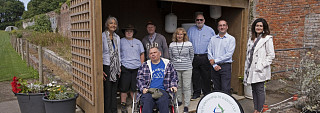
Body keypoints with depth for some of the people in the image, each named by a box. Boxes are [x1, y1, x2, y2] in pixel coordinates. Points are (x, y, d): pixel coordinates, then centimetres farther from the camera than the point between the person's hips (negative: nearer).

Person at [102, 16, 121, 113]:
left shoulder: (117, 37, 11)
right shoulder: (103, 36, -8)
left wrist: (119, 67, 13)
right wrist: (101, 70, -14)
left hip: (115, 68, 6)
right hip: (106, 67, -6)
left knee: (114, 91, 11)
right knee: (107, 92, -1)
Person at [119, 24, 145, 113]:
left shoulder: (138, 42, 13)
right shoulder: (121, 41, 4)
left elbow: (142, 54, 16)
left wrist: (142, 66, 8)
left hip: (137, 69, 2)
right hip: (125, 68, -2)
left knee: (135, 87, 9)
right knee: (124, 88, 2)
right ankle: (123, 105, 16)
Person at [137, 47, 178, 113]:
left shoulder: (167, 64, 18)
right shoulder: (144, 65, 17)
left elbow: (174, 76, 22)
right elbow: (139, 79, 12)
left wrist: (173, 86, 5)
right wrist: (143, 88, -5)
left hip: (162, 90, 0)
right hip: (148, 91, 0)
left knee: (163, 102, -32)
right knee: (147, 102, -32)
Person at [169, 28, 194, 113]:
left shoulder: (189, 44, -1)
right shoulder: (171, 45, 3)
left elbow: (191, 56, 9)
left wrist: (187, 64, 10)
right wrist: (174, 64, 11)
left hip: (187, 69, -2)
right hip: (176, 69, 2)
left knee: (187, 86, 0)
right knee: (177, 86, 11)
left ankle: (186, 105, 8)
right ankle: (179, 100, 31)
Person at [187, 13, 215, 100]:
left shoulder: (210, 30, 6)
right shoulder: (191, 30, 11)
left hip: (205, 57, -2)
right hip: (194, 57, 2)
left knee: (206, 77, 1)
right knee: (195, 77, 8)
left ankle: (207, 93, 16)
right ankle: (196, 93, 20)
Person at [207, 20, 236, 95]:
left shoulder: (231, 39, 0)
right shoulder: (213, 39, 11)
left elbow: (229, 54, -9)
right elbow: (209, 53, 4)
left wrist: (215, 60, -10)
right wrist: (214, 65, -8)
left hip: (225, 66, -3)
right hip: (215, 67, 4)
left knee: (225, 90, -6)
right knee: (216, 89, 10)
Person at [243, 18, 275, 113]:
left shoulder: (267, 38, -4)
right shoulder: (251, 39, 16)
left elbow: (271, 55, -7)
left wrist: (262, 65, -15)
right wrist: (246, 68, 14)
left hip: (260, 70, -6)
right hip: (251, 69, 6)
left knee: (260, 90, -2)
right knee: (254, 90, 11)